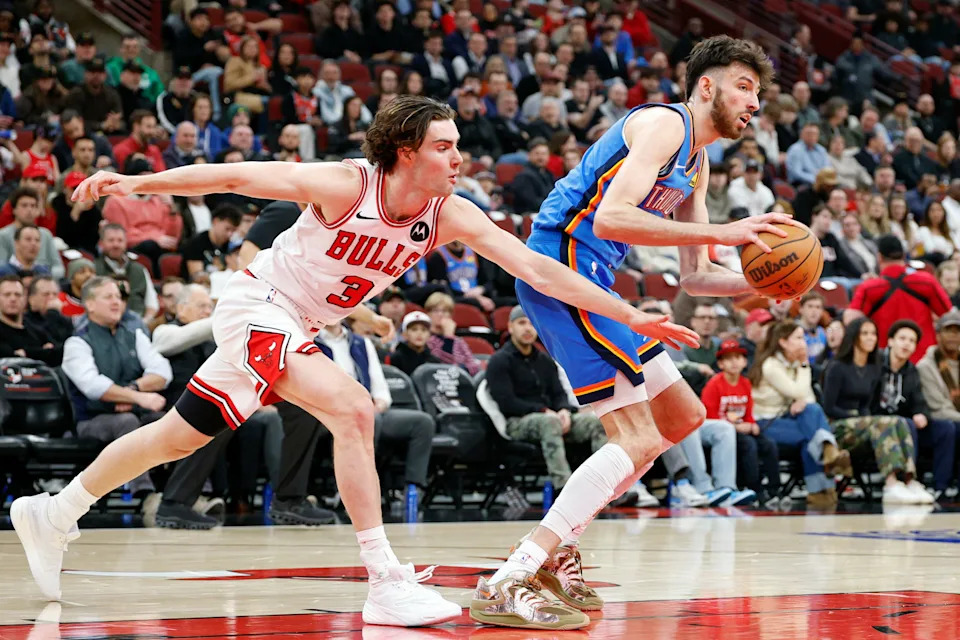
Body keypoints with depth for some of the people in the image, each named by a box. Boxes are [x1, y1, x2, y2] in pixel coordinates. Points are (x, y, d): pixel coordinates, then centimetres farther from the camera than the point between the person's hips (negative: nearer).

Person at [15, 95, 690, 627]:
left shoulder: (451, 214, -11)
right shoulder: (347, 185, -25)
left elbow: (539, 270, -16)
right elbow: (237, 176, -17)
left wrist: (630, 316, -22)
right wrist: (139, 182, -19)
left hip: (293, 328, 7)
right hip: (258, 304, -7)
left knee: (181, 436, 16)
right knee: (352, 408, -26)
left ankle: (54, 514, 32)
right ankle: (387, 584, -26)